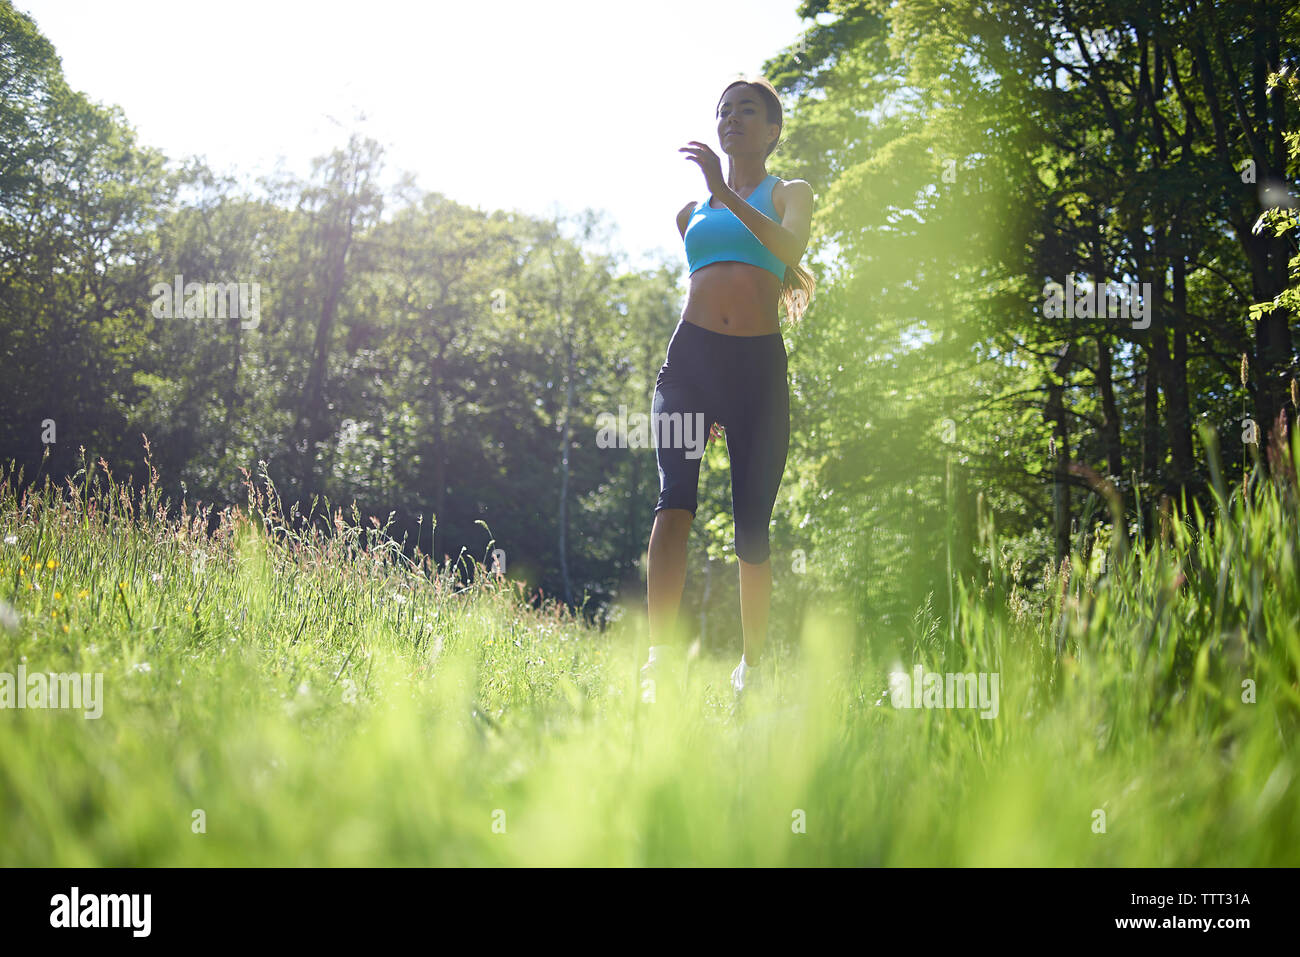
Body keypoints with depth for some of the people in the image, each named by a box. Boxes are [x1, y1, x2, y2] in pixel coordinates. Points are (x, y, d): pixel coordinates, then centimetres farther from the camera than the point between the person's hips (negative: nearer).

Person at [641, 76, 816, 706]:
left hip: (758, 365, -1)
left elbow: (791, 247, -12)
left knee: (752, 524, 0)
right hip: (690, 357, 2)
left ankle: (752, 665, 16)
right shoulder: (691, 211, 22)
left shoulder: (789, 194, 11)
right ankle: (660, 657, -34)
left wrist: (728, 195, -25)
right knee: (674, 500, -21)